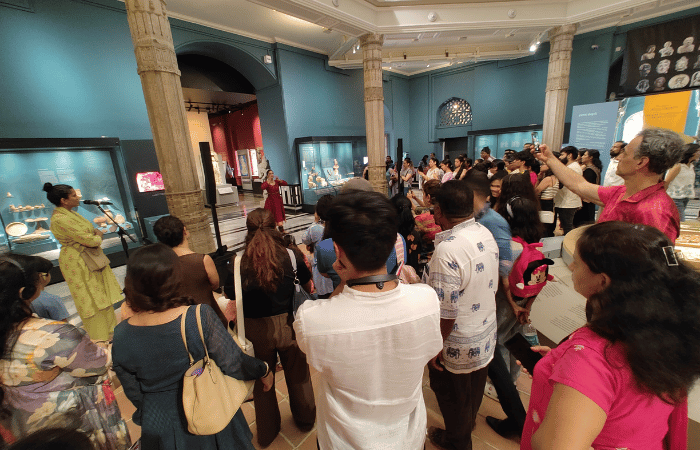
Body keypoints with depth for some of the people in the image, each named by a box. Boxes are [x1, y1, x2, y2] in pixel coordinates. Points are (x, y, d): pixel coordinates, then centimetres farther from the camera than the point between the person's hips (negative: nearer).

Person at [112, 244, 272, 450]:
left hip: (159, 427, 3)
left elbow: (133, 393, -3)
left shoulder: (121, 335, -19)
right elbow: (235, 365, -23)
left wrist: (146, 417, 18)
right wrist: (264, 370, -4)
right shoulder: (200, 317, -32)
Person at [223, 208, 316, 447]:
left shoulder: (238, 263, -16)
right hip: (288, 325, 0)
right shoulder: (291, 256, -15)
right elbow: (309, 287, -2)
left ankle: (267, 432, 49)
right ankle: (305, 419, 50)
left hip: (255, 330, 0)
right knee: (297, 374, 26)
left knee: (262, 381, 26)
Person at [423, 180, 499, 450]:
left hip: (458, 347, -7)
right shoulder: (486, 234, -8)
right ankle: (470, 421, 60)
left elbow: (445, 314, -30)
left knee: (454, 398, 22)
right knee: (474, 387, 32)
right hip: (486, 337, 8)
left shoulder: (447, 250, -35)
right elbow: (491, 286, 5)